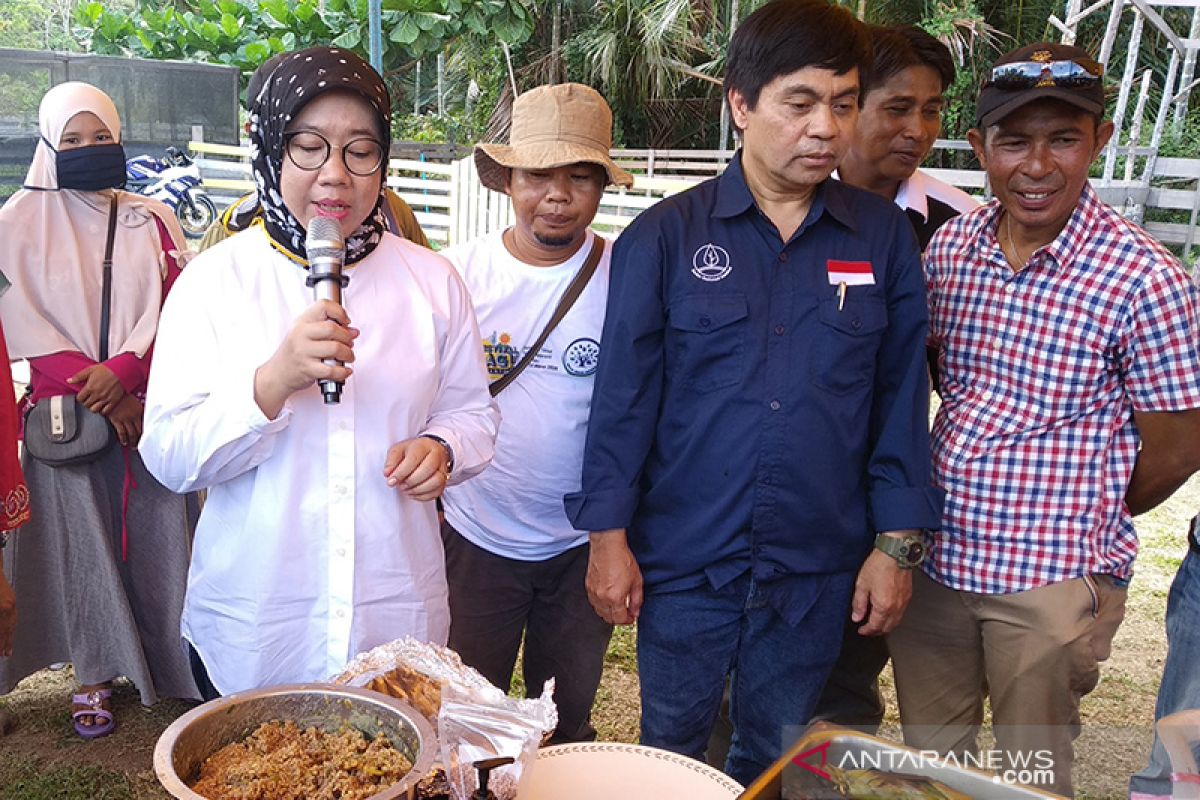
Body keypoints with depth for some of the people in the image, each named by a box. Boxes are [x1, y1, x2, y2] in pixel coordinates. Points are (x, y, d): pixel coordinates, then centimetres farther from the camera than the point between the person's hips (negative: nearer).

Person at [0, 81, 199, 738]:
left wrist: (122, 371, -15)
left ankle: (169, 665, 16)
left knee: (156, 532, 2)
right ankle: (95, 675, 15)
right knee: (80, 537, 2)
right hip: (66, 410, -1)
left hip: (146, 405, 1)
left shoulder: (153, 222, 9)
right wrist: (91, 391, -11)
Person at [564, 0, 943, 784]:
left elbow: (902, 395, 2)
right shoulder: (665, 236, -6)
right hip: (684, 564, -1)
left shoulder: (884, 236, -1)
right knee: (670, 753, 17)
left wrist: (898, 542, 1)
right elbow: (624, 394, -5)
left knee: (775, 760, 21)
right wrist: (608, 534, -6)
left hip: (817, 572, 2)